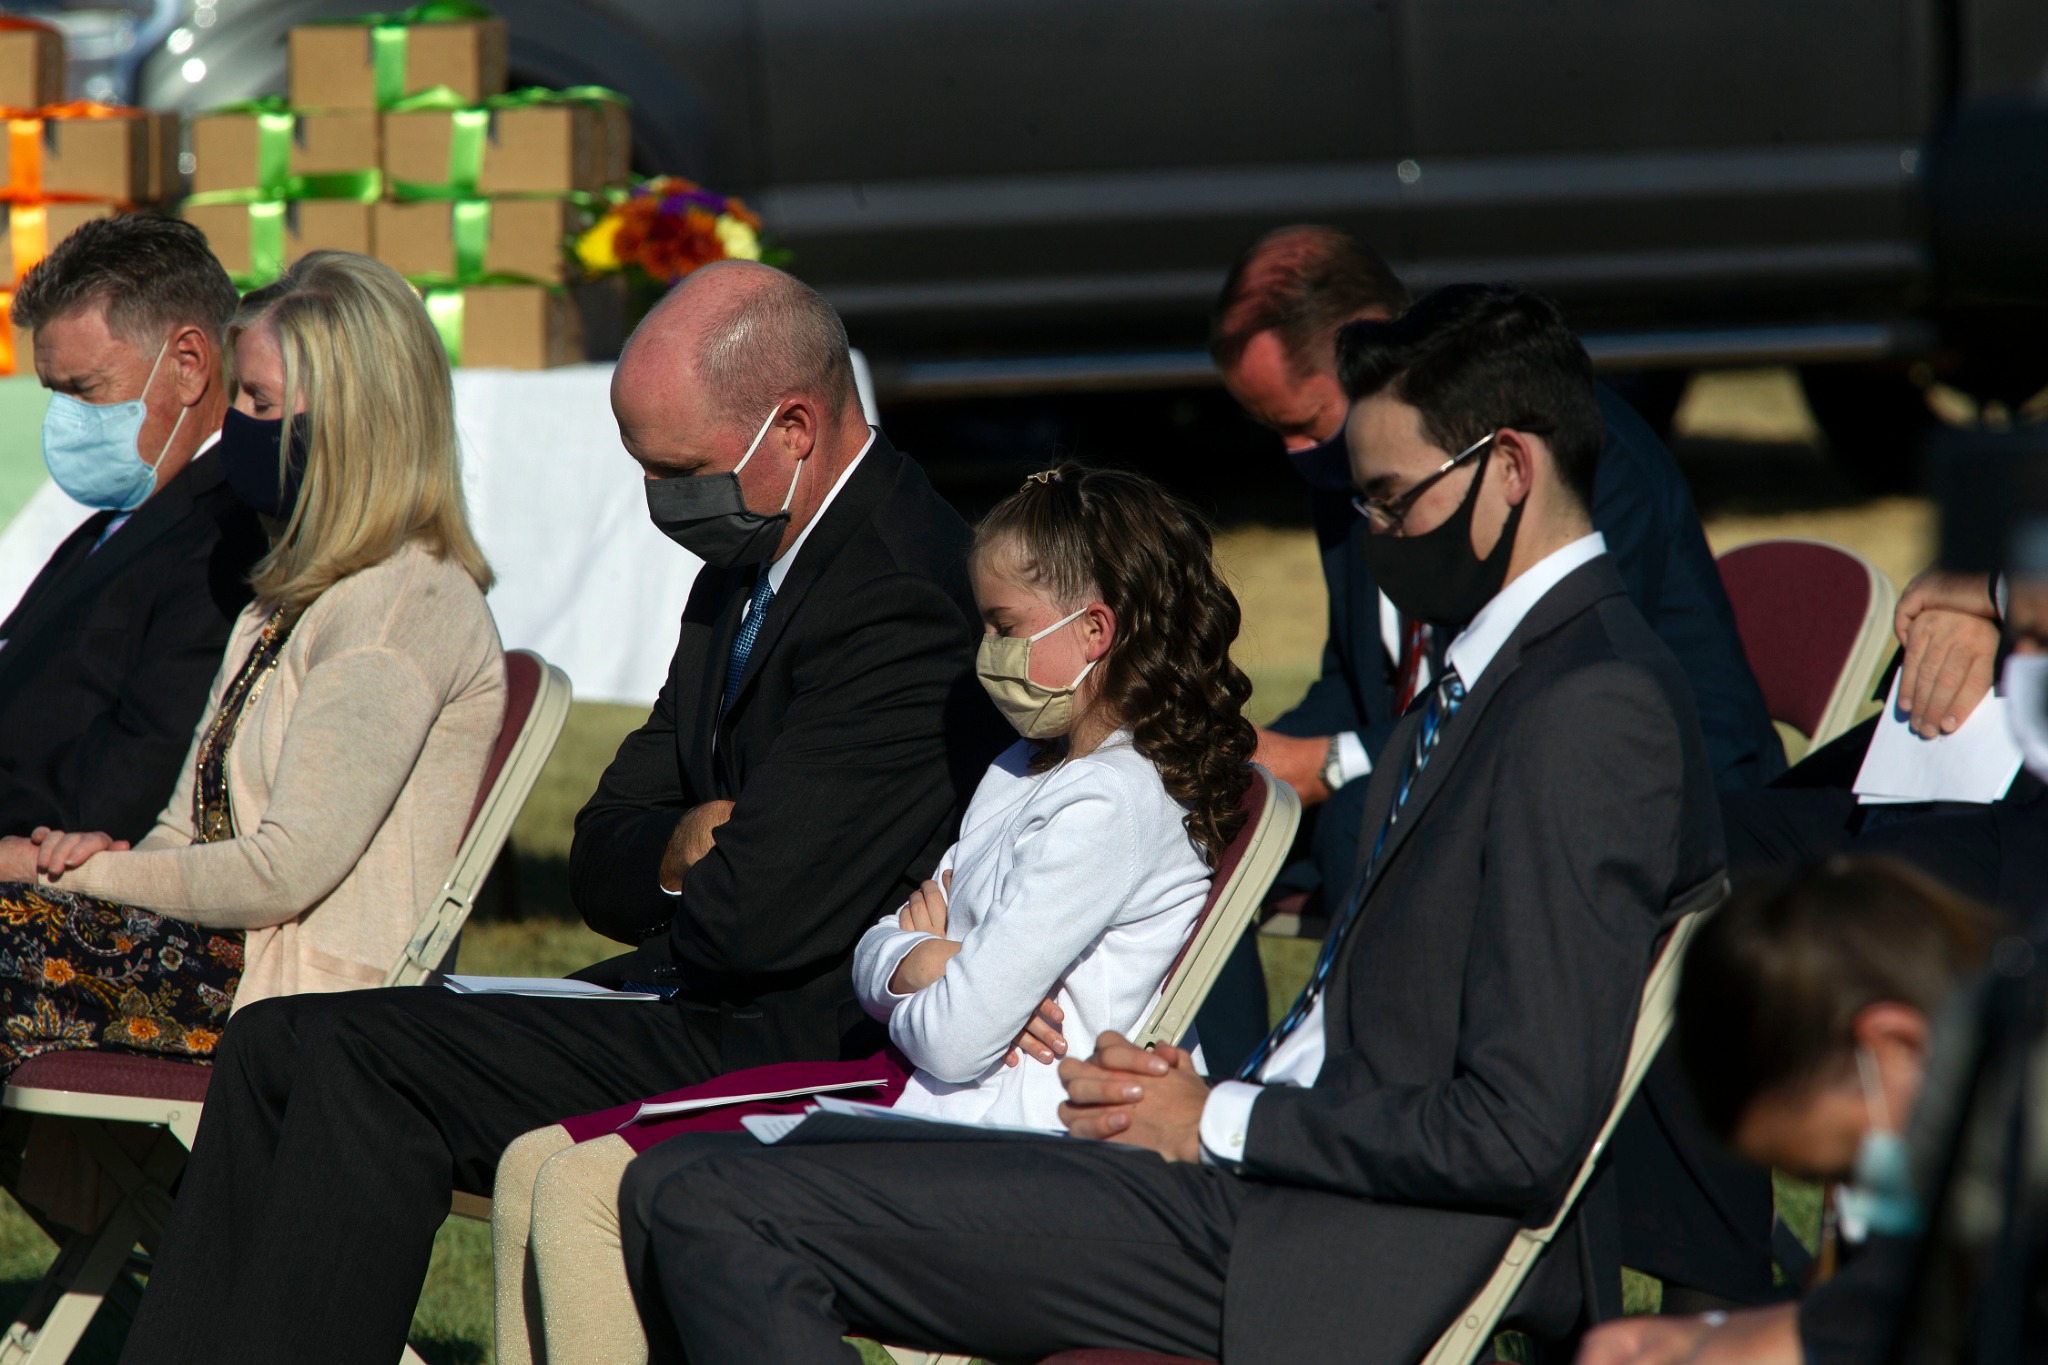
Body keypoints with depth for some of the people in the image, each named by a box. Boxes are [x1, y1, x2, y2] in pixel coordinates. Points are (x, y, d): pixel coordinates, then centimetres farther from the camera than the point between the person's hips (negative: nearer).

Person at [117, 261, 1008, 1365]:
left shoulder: (901, 595, -18)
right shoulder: (745, 569, 16)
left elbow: (757, 915, -24)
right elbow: (600, 864, 18)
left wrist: (701, 874, 0)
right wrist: (681, 854, -6)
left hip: (806, 1052, -11)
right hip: (699, 1004, 11)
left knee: (362, 1059, -20)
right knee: (273, 1044, 0)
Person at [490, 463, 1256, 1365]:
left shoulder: (1115, 806, -15)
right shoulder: (1021, 773, 19)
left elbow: (956, 1041, -20)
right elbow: (875, 961, 19)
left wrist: (922, 961, 4)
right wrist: (922, 968, -5)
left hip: (975, 1125, -11)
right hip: (901, 1087, 11)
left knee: (586, 1189, -18)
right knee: (535, 1167, 3)